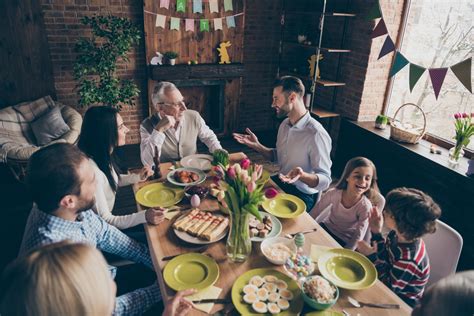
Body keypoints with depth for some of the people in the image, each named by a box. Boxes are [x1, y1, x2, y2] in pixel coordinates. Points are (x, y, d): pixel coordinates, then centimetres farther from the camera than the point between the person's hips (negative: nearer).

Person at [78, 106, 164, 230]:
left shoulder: (103, 154, -5)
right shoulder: (92, 170, -32)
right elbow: (104, 221, -26)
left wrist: (138, 177, 3)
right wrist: (144, 216, -34)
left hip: (108, 219, 8)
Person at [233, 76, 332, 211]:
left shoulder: (316, 134, -25)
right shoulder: (285, 124, 3)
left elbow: (325, 180, -23)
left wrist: (302, 175, -42)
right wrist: (257, 146, 1)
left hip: (301, 195, -8)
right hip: (281, 182, 8)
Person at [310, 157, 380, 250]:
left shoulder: (365, 207, -25)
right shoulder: (334, 193, -20)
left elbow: (358, 237, -20)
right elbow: (314, 212, -7)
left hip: (344, 242, -2)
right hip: (326, 227, 3)